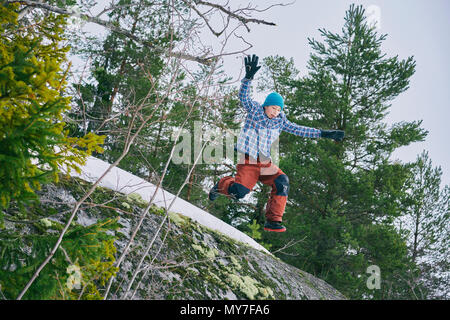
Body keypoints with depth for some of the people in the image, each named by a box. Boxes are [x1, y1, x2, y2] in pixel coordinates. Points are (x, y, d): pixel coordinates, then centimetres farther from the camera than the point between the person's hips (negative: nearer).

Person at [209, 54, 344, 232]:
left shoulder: (280, 121, 9)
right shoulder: (254, 110, -3)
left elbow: (299, 130, 12)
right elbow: (244, 98, -19)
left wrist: (324, 134, 8)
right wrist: (249, 77, -34)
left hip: (266, 163, 5)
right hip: (247, 161, -5)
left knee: (282, 182, -20)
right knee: (240, 192, -22)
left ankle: (273, 220, -14)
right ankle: (223, 185, 14)